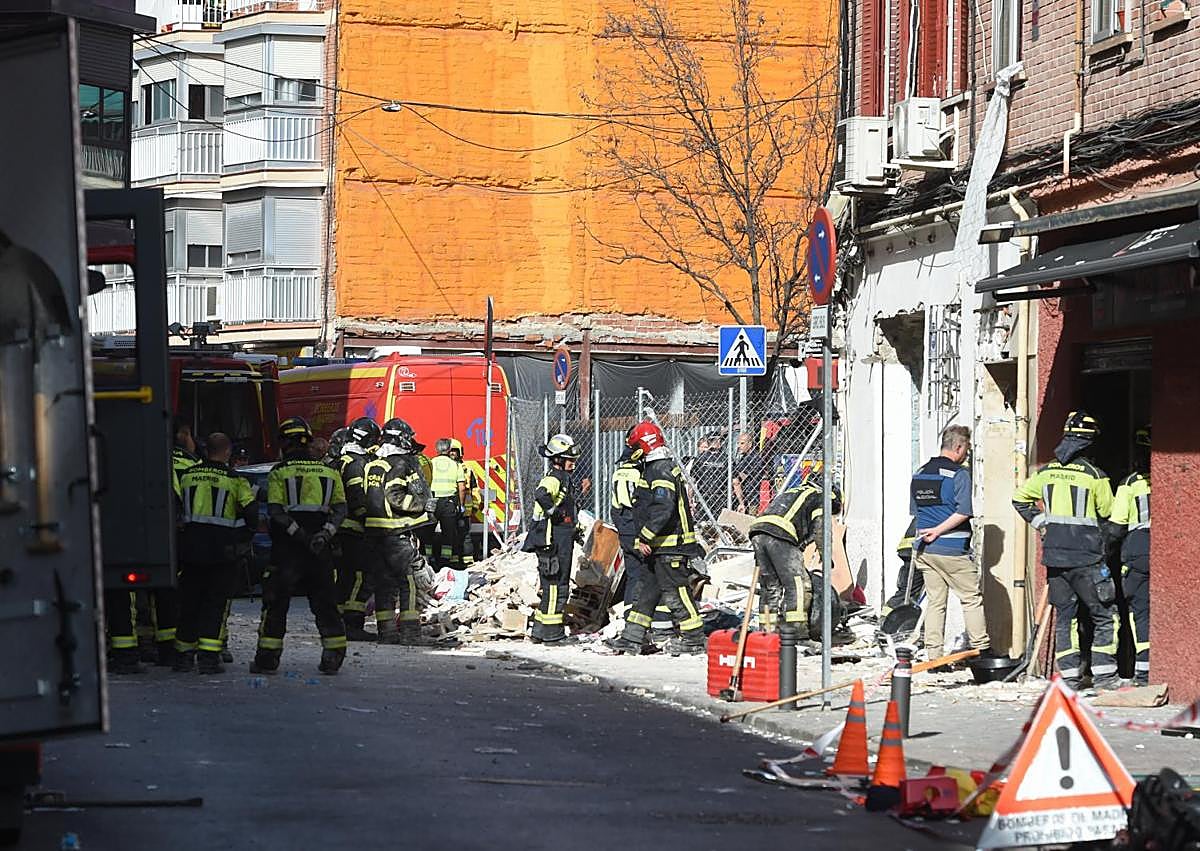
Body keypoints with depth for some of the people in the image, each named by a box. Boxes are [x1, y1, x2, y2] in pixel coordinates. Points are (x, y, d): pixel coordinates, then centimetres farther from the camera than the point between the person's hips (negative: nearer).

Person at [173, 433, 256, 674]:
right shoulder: (235, 480, -4)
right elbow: (251, 512, -6)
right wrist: (244, 539, 10)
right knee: (215, 602, 1)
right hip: (222, 549, -3)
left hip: (191, 547, 3)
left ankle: (183, 655, 15)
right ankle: (209, 657, -7)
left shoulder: (187, 476, 5)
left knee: (189, 601, 12)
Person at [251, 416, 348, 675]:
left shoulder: (279, 473, -2)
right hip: (320, 550, 3)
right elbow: (340, 508, 2)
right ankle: (334, 655, 7)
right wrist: (325, 534, -8)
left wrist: (299, 534, -14)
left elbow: (275, 511, -12)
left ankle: (268, 657, 2)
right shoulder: (328, 472, 9)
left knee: (276, 602, 3)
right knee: (324, 601, 10)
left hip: (286, 547, -3)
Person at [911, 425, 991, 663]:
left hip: (925, 551, 6)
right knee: (972, 598, 5)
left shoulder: (919, 473, 11)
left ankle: (933, 655, 6)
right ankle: (981, 649, 8)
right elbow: (963, 512, -19)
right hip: (952, 551, -6)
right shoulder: (959, 474, -10)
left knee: (935, 601, 9)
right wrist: (938, 531, -13)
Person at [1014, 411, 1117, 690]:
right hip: (1086, 556, -5)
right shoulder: (1094, 475, -9)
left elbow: (1019, 498, 16)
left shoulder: (1046, 472, 5)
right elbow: (1108, 511, 1)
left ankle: (1070, 675, 9)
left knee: (1064, 615, 12)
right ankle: (1103, 674, -2)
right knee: (1104, 615, 3)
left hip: (1054, 555, 5)